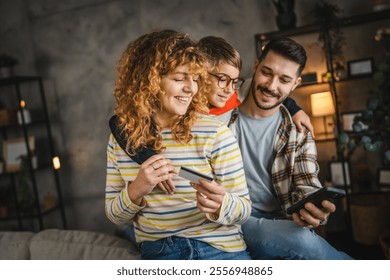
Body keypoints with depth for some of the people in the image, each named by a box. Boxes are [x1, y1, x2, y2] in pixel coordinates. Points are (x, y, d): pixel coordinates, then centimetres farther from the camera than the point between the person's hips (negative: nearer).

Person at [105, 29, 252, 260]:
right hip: (157, 252, 1)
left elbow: (244, 208, -3)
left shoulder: (215, 133, -8)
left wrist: (220, 207, -24)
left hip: (220, 249, -1)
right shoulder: (121, 139, 1)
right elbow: (114, 215, 6)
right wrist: (136, 191, -14)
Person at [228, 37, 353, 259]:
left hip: (283, 225, 3)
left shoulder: (299, 131, 7)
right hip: (234, 222, -3)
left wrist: (313, 210, -23)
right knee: (302, 242, -29)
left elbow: (306, 187, 1)